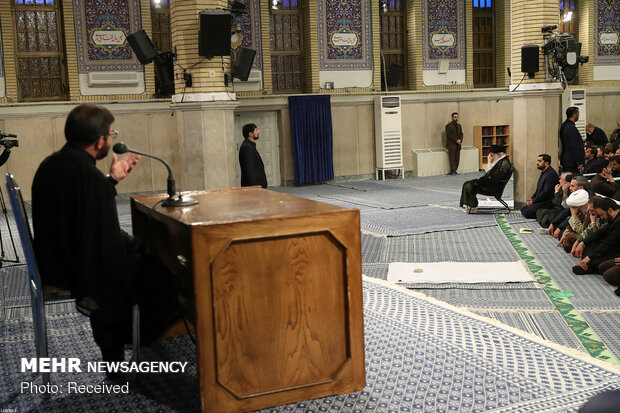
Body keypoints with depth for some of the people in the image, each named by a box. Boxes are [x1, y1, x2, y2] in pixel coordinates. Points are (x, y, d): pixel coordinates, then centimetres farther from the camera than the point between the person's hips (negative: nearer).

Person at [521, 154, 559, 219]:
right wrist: (532, 198, 6)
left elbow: (546, 192, -23)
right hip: (540, 200, 10)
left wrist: (533, 201, -15)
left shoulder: (551, 174, -20)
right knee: (523, 210, 4)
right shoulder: (544, 172, 14)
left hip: (548, 202, -10)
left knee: (527, 213, -20)